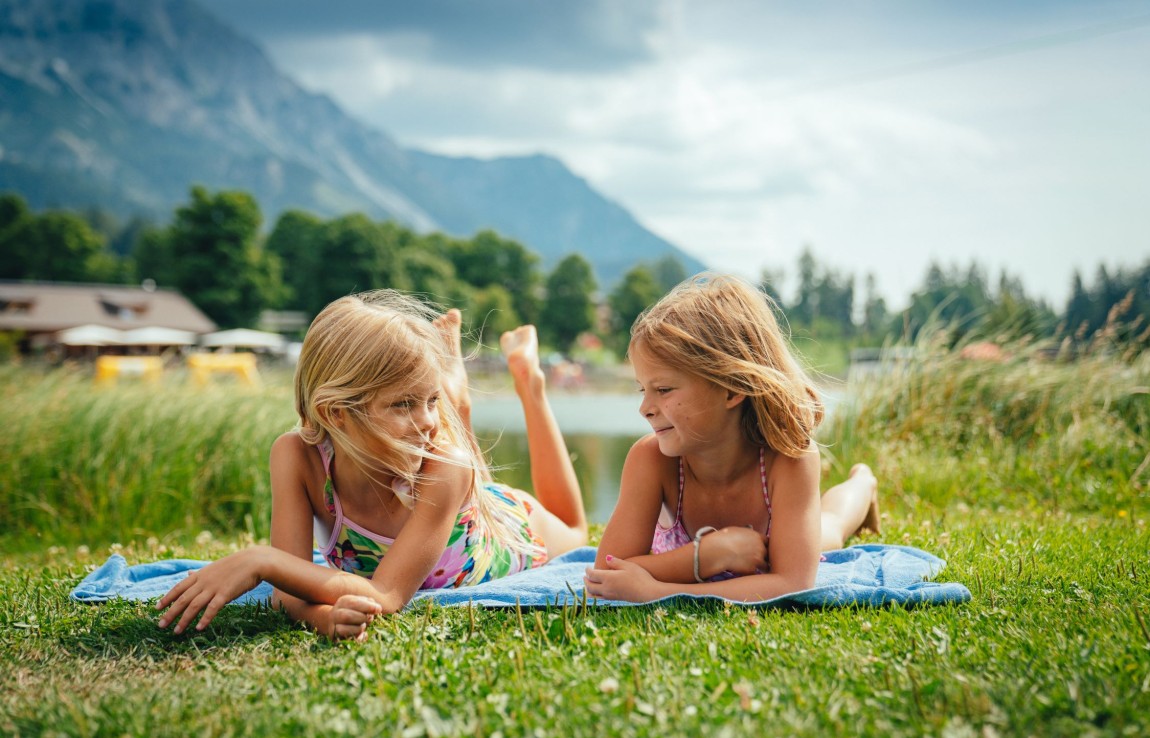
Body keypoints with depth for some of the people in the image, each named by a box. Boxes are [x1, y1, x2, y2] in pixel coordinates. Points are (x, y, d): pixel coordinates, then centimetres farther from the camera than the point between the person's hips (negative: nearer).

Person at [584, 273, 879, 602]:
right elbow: (607, 576, -45)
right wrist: (711, 551, -58)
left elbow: (794, 584, -52)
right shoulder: (651, 458, -41)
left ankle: (862, 485, 62)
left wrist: (654, 592, -61)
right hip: (682, 549, 0)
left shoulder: (790, 455, -45)